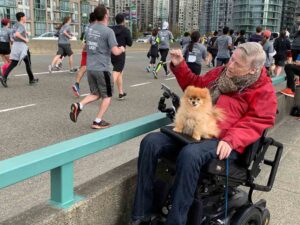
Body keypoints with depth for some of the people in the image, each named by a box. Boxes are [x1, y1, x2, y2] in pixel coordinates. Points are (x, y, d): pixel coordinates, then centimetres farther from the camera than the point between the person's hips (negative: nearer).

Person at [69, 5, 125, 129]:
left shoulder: (90, 29, 9)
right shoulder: (108, 31, -12)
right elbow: (115, 52, -16)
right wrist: (121, 49, 6)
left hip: (90, 68, 6)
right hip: (102, 69, -6)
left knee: (95, 94, 20)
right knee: (107, 96, 10)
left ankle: (78, 105, -2)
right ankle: (98, 121, 9)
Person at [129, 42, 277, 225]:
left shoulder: (264, 90, 1)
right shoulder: (221, 73, 18)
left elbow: (256, 122, -8)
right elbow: (195, 85, 30)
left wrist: (231, 140, -23)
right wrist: (179, 66, 16)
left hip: (222, 141, -6)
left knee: (189, 154, -39)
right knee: (150, 143, -17)